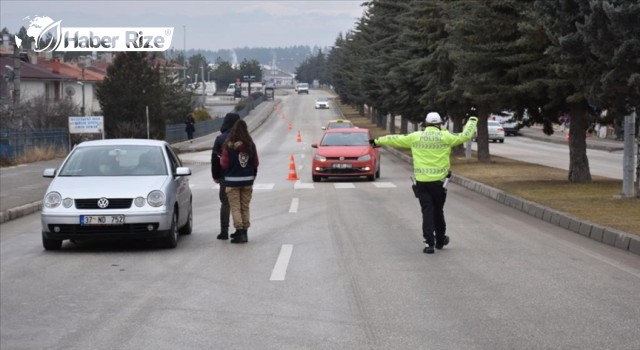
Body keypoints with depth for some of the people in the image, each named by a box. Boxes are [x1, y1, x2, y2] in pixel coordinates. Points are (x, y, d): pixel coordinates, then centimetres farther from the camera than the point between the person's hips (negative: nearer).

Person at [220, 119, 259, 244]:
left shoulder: (229, 145, -13)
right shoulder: (250, 145, -2)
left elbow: (224, 164, -11)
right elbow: (256, 163, 4)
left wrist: (221, 159, 11)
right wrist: (253, 175, 20)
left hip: (232, 181, -4)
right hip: (247, 180, 4)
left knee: (235, 207, 0)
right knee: (245, 207, 12)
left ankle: (239, 231, -9)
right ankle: (244, 232, 14)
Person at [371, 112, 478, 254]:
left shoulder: (415, 137, 2)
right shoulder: (445, 137, -3)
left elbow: (395, 139, 12)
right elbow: (465, 136, 0)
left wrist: (378, 141, 26)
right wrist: (472, 121, 15)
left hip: (421, 182, 1)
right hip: (438, 181, -1)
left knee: (427, 212, 2)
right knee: (438, 211, 14)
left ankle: (429, 243, -6)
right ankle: (440, 241, 29)